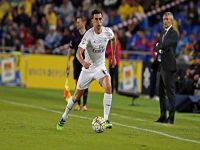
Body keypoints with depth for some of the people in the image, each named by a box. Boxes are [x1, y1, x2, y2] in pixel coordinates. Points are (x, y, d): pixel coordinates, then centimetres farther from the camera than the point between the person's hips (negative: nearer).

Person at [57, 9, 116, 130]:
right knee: (77, 95, 8)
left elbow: (113, 39, 18)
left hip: (100, 67, 2)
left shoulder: (107, 31, -9)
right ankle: (64, 118, 31)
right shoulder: (88, 35, -22)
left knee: (108, 87, -26)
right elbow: (78, 53, -32)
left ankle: (106, 120, -24)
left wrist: (113, 56, 18)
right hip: (88, 68, -2)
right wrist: (83, 62, -52)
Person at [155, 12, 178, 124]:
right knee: (161, 93, 13)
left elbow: (164, 45, -22)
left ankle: (171, 118, -7)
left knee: (170, 92, -8)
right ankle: (163, 116, 19)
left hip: (169, 67, -9)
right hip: (162, 67, 9)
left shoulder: (174, 34, -10)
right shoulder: (163, 33, 18)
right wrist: (160, 50, -3)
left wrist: (159, 47, -2)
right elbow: (159, 47, 18)